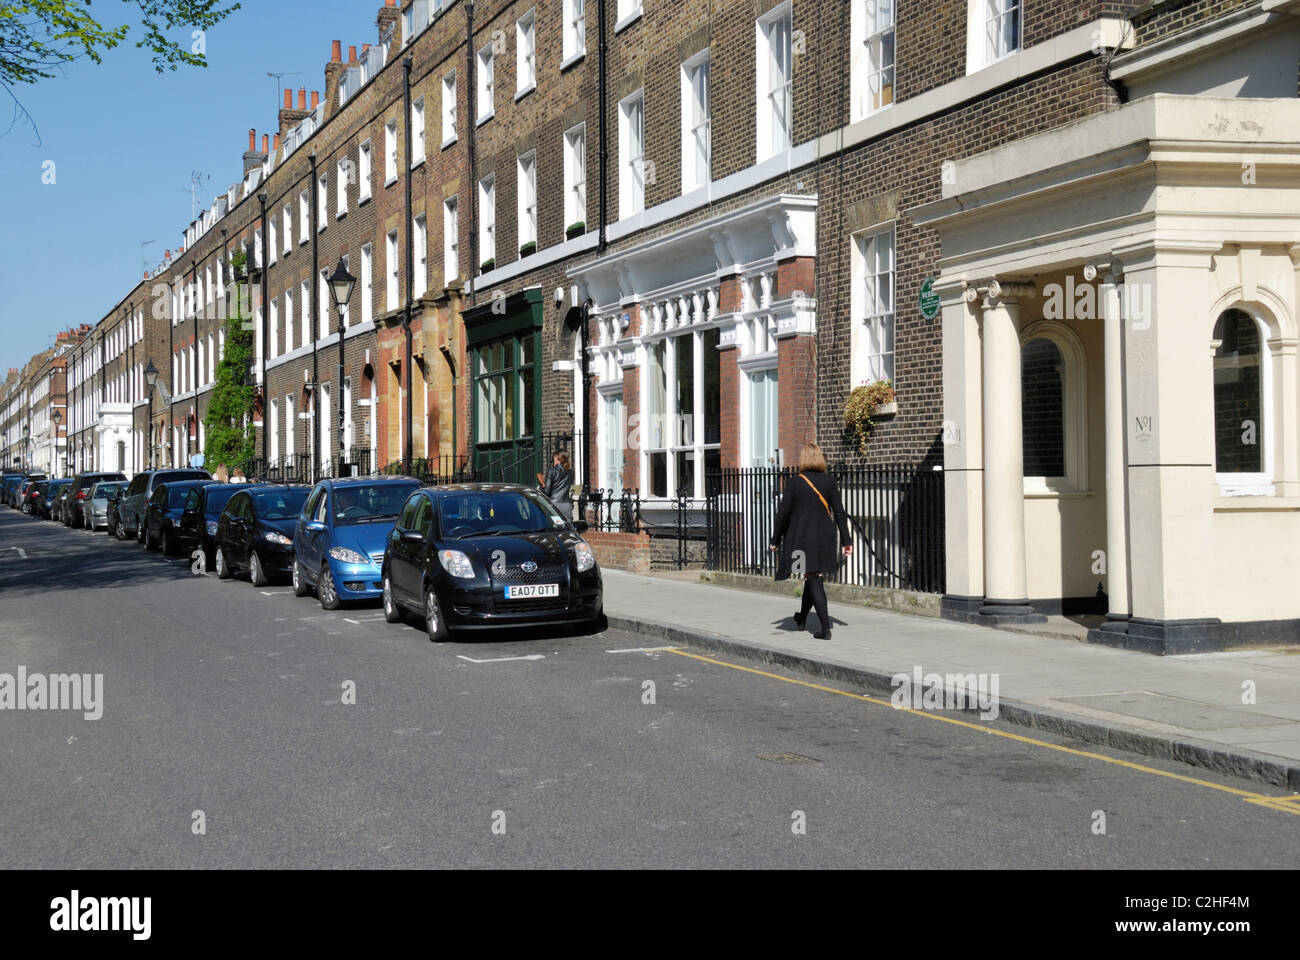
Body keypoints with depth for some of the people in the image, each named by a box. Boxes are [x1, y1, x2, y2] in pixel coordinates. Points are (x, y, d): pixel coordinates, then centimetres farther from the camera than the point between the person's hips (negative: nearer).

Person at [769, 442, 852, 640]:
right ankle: (802, 618, 35)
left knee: (814, 580, -2)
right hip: (824, 537, 4)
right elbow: (839, 512, 1)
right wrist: (846, 540, 5)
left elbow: (783, 513, -6)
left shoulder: (795, 482, -8)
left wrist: (775, 540, 2)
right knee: (814, 577, 18)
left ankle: (825, 628, -9)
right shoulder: (828, 481, 2)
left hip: (801, 537, -4)